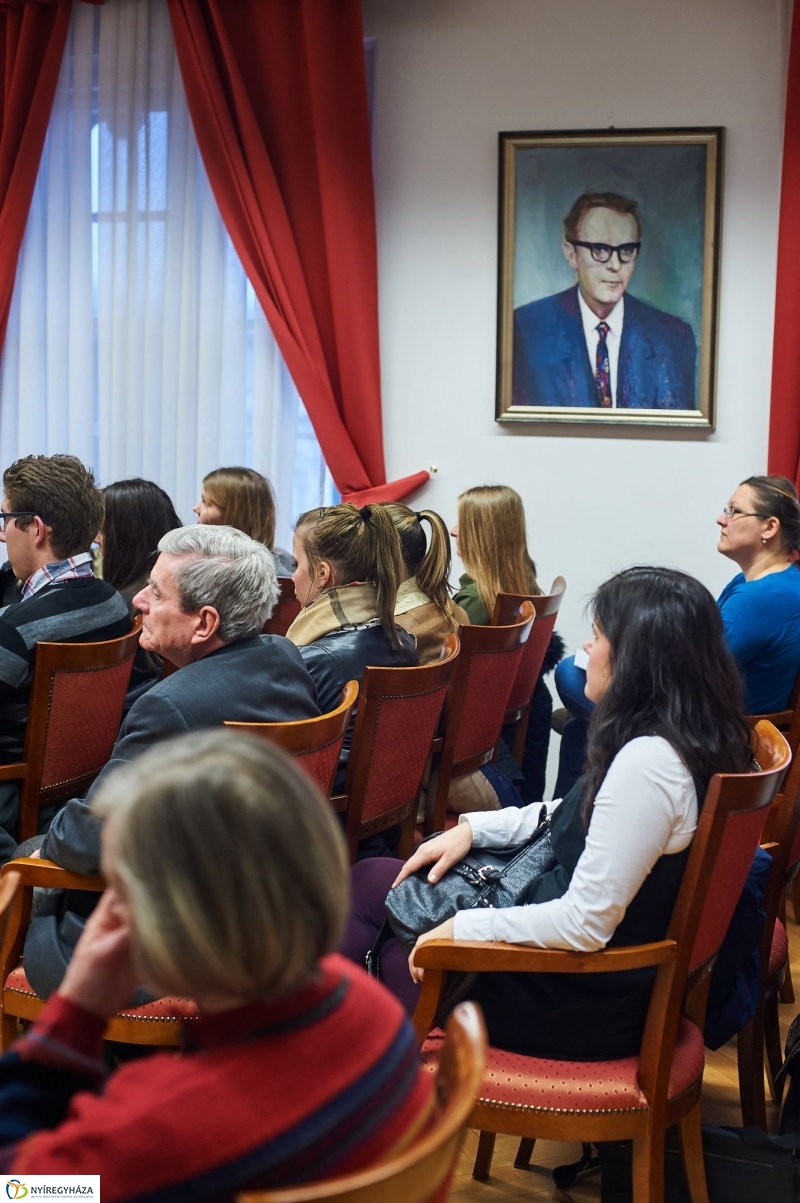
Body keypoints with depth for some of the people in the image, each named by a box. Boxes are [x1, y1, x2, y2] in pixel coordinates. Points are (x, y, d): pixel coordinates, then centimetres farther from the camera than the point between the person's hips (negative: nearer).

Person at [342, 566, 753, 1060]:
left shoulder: (648, 763, -30)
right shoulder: (686, 740, 1)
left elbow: (587, 924, -29)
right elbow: (580, 818, 17)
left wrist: (463, 928, -18)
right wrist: (474, 827, 8)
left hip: (584, 1000, -9)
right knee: (371, 879, 16)